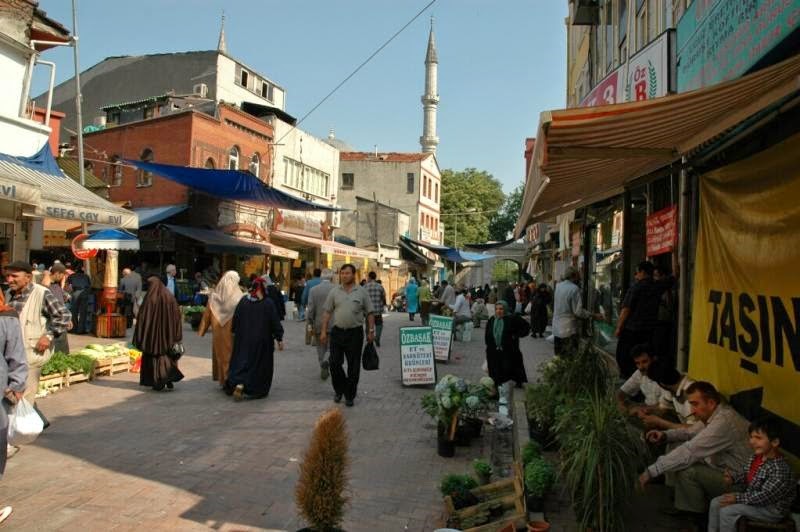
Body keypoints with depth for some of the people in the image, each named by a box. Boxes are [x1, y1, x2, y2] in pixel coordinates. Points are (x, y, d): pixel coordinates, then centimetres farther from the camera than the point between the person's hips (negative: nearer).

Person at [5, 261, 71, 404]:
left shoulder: (42, 294, -15)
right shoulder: (9, 294, 9)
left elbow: (64, 315, -15)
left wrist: (49, 336, -17)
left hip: (32, 353, -8)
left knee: (25, 397, -5)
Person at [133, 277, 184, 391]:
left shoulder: (150, 299, -11)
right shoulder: (170, 297, 0)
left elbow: (143, 318, -10)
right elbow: (177, 316, 3)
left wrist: (139, 338, -1)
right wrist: (177, 336, 9)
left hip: (153, 333, -3)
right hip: (167, 333, 3)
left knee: (154, 355, 8)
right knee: (168, 355, 15)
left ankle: (158, 383, 6)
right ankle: (169, 379, 2)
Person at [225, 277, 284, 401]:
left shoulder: (243, 301, -2)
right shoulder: (268, 303, -12)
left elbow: (235, 320, 4)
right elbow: (275, 322, -9)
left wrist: (235, 333, 17)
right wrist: (279, 339, -2)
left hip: (244, 339, 3)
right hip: (262, 341, -2)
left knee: (242, 361, 12)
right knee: (260, 364, 10)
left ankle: (238, 384, -6)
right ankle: (257, 391, 15)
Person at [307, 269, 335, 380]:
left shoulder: (313, 289, -4)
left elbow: (310, 309, -6)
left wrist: (310, 324, 4)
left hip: (318, 325, 1)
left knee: (321, 348, 15)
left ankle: (324, 371, 14)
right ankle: (326, 361, -7)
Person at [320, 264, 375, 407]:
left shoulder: (362, 292, 2)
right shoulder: (334, 292, 4)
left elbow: (370, 313, 4)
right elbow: (327, 312, 5)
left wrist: (371, 331, -2)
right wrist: (323, 330, 0)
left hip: (355, 333, -1)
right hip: (337, 331, 1)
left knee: (353, 366, 4)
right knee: (334, 363, 2)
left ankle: (350, 395, 18)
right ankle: (339, 390, 25)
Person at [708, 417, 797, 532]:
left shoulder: (780, 469, -30)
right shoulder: (757, 456, -2)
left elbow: (765, 496, -29)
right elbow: (746, 473, 13)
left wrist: (738, 498, -25)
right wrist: (732, 477, -9)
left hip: (772, 510, -9)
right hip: (752, 497, 9)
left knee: (726, 511, -22)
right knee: (715, 503, 4)